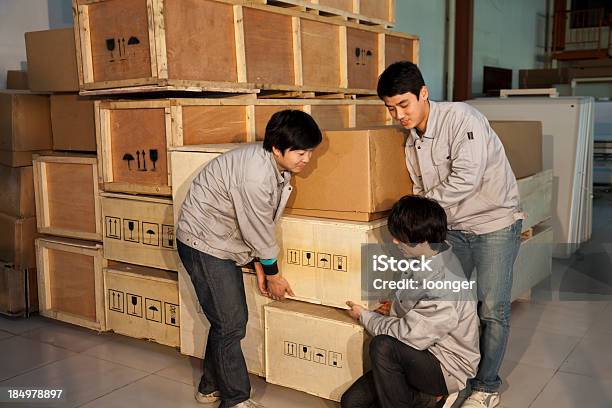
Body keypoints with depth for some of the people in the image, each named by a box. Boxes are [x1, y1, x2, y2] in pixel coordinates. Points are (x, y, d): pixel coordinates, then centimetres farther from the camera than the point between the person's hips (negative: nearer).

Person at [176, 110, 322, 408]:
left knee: (229, 319, 14)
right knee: (230, 324, -5)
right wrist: (273, 274, -6)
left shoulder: (278, 166, -2)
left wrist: (259, 266, 7)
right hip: (204, 243, -9)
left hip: (224, 243, 9)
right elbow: (259, 229, -21)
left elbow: (259, 223, 6)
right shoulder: (255, 173, -31)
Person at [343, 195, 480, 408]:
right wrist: (396, 310, 0)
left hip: (448, 369, -8)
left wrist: (365, 316, -9)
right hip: (422, 356, 8)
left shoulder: (444, 286, -30)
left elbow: (409, 335, -24)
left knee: (383, 346, -33)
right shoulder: (425, 260, -2)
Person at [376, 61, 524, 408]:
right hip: (454, 228, 7)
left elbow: (467, 178, -28)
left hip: (495, 223, -7)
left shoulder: (461, 118, -20)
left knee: (492, 310, -2)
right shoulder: (412, 144, 3)